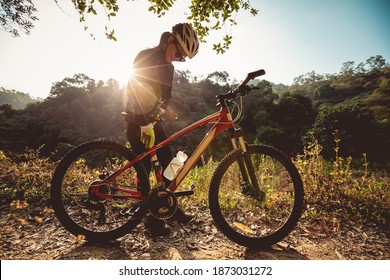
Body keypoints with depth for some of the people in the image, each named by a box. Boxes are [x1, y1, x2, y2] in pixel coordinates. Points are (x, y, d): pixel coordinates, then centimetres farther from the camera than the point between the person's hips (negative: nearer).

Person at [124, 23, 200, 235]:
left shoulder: (168, 66, 12)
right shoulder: (146, 57, -13)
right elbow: (133, 90, -22)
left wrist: (159, 113, 0)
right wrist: (145, 123, -26)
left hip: (153, 120, 8)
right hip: (138, 121, -8)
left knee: (168, 162, 5)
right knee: (145, 168, -6)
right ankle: (151, 216, 5)